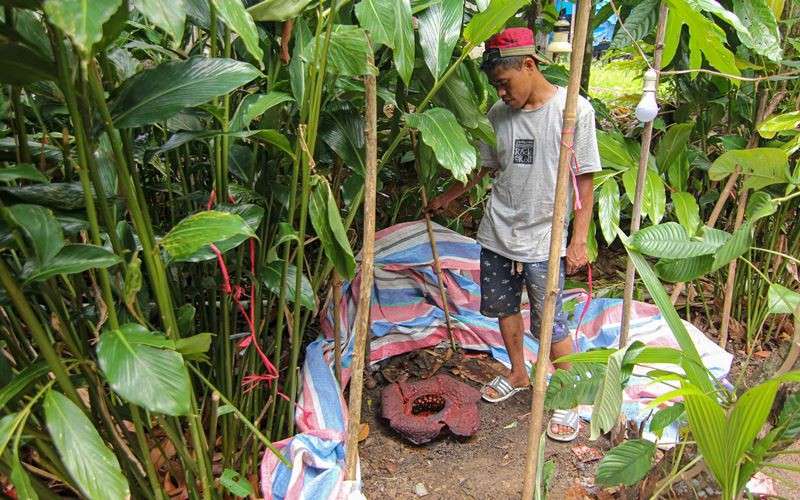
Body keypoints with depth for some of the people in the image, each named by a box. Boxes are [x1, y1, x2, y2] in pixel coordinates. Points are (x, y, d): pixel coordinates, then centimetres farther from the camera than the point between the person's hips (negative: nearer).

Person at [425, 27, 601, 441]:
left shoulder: (574, 110, -10)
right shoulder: (499, 113, 4)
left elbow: (584, 180, -8)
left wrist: (579, 240, -11)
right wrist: (446, 197, 24)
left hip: (544, 241, -5)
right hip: (497, 234, 6)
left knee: (550, 324, -1)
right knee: (503, 307, 17)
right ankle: (518, 374, 40)